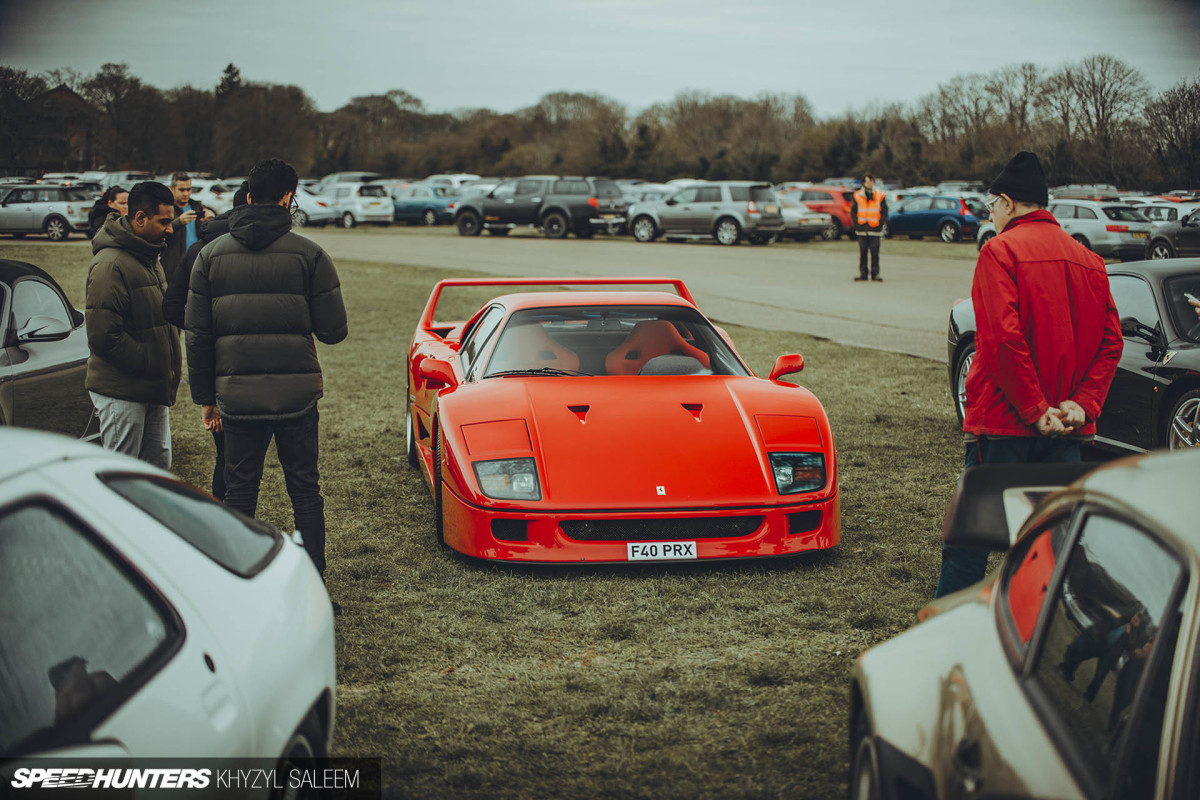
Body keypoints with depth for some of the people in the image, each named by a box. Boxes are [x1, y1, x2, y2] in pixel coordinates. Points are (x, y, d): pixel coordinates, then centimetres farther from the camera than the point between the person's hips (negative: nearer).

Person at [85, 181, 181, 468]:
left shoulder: (149, 258, 15)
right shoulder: (110, 264, -17)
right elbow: (102, 336, -23)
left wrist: (170, 362, 10)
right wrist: (150, 364, -19)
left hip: (151, 390, 9)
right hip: (121, 391, -9)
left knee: (159, 464, 14)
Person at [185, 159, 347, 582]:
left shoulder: (211, 254, 3)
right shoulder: (308, 254, -5)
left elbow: (197, 336, 3)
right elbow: (333, 331, -5)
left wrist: (205, 396, 11)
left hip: (237, 394, 2)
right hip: (296, 392, -2)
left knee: (239, 492, 11)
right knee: (305, 490, 8)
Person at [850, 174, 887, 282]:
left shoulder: (880, 196, 5)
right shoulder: (857, 196, 6)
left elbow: (885, 212, 8)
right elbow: (853, 212, 11)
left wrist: (881, 223, -3)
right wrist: (856, 223, 0)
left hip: (875, 229, -1)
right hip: (862, 230, 1)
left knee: (875, 253, -2)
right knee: (862, 253, 2)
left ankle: (875, 274, 3)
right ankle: (862, 274, 7)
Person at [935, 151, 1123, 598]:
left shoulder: (1001, 250, -7)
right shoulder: (1088, 259, 11)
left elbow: (1005, 337, -18)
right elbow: (1111, 340, 5)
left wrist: (1035, 410, -14)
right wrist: (1083, 403, -3)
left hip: (1003, 424, -5)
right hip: (1067, 429, 5)